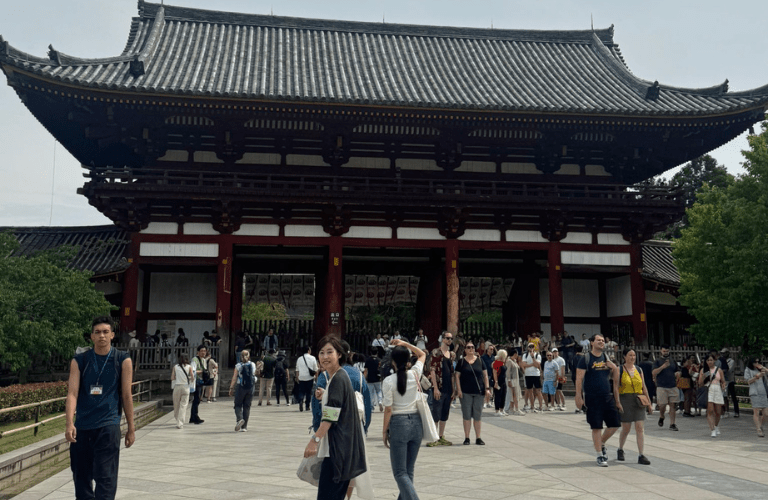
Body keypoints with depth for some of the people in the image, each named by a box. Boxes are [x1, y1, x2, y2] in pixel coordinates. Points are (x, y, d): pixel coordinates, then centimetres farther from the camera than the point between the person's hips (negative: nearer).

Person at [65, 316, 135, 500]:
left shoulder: (123, 360, 0)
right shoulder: (79, 361, 2)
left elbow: (126, 396, 2)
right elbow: (72, 393, -6)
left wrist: (131, 428, 4)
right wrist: (69, 424, -19)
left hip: (108, 427, -2)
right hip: (81, 427, 3)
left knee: (105, 478, -6)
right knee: (81, 477, 12)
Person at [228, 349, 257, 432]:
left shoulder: (238, 366, -5)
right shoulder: (253, 365, 3)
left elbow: (234, 378, -7)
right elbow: (254, 376, 10)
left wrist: (231, 388, -3)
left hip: (241, 387, -3)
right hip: (250, 387, 3)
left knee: (238, 405, 7)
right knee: (247, 406, 7)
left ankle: (239, 419, -21)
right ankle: (244, 426, 7)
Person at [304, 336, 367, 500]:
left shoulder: (338, 379, -16)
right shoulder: (340, 376, 16)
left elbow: (331, 416, -22)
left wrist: (315, 439, -27)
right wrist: (325, 396, 14)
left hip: (338, 447, -11)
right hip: (342, 444, 11)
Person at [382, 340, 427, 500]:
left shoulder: (388, 381, -11)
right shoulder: (415, 374, -1)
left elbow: (388, 410, -9)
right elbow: (422, 354, 20)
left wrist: (384, 430, 2)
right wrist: (405, 343, 14)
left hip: (398, 424, -5)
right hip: (416, 422, 5)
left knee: (400, 473, 0)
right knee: (409, 470, 15)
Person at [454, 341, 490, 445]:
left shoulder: (479, 360, 8)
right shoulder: (461, 361, 4)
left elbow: (485, 375, 9)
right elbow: (457, 376, 2)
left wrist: (487, 388, 1)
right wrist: (458, 390, -7)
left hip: (479, 392, 2)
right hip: (466, 392, -1)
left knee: (478, 415, 5)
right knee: (467, 415, 1)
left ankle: (478, 438, 12)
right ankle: (467, 437, 9)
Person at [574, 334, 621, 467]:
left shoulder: (606, 358, 12)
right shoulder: (585, 358, -5)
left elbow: (615, 378, 16)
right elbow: (579, 379, -8)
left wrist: (615, 368, -4)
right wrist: (579, 397, -14)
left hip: (608, 396, 5)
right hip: (592, 398, -5)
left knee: (615, 424, 4)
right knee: (596, 427, -2)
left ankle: (602, 444, 29)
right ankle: (600, 456, 9)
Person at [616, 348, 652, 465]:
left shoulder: (639, 370, 12)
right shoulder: (619, 370, -1)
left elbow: (644, 388, 15)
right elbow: (616, 388, -7)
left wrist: (649, 404, 12)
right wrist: (618, 403, -16)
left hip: (639, 401, 3)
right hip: (625, 400, -3)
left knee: (640, 428, -4)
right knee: (626, 429, 4)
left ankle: (641, 456, -3)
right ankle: (620, 450, 27)